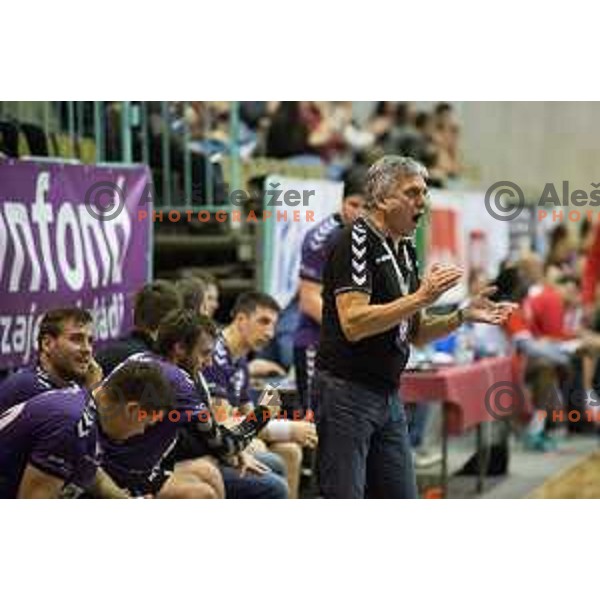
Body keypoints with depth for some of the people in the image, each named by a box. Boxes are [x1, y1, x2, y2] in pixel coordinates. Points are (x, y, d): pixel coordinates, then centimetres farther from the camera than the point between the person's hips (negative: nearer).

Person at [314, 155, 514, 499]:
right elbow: (353, 323, -23)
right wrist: (420, 298, -25)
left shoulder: (405, 251, 15)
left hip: (389, 394, 9)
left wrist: (464, 316, 4)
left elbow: (415, 333, 19)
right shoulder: (356, 241, -12)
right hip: (347, 391, -9)